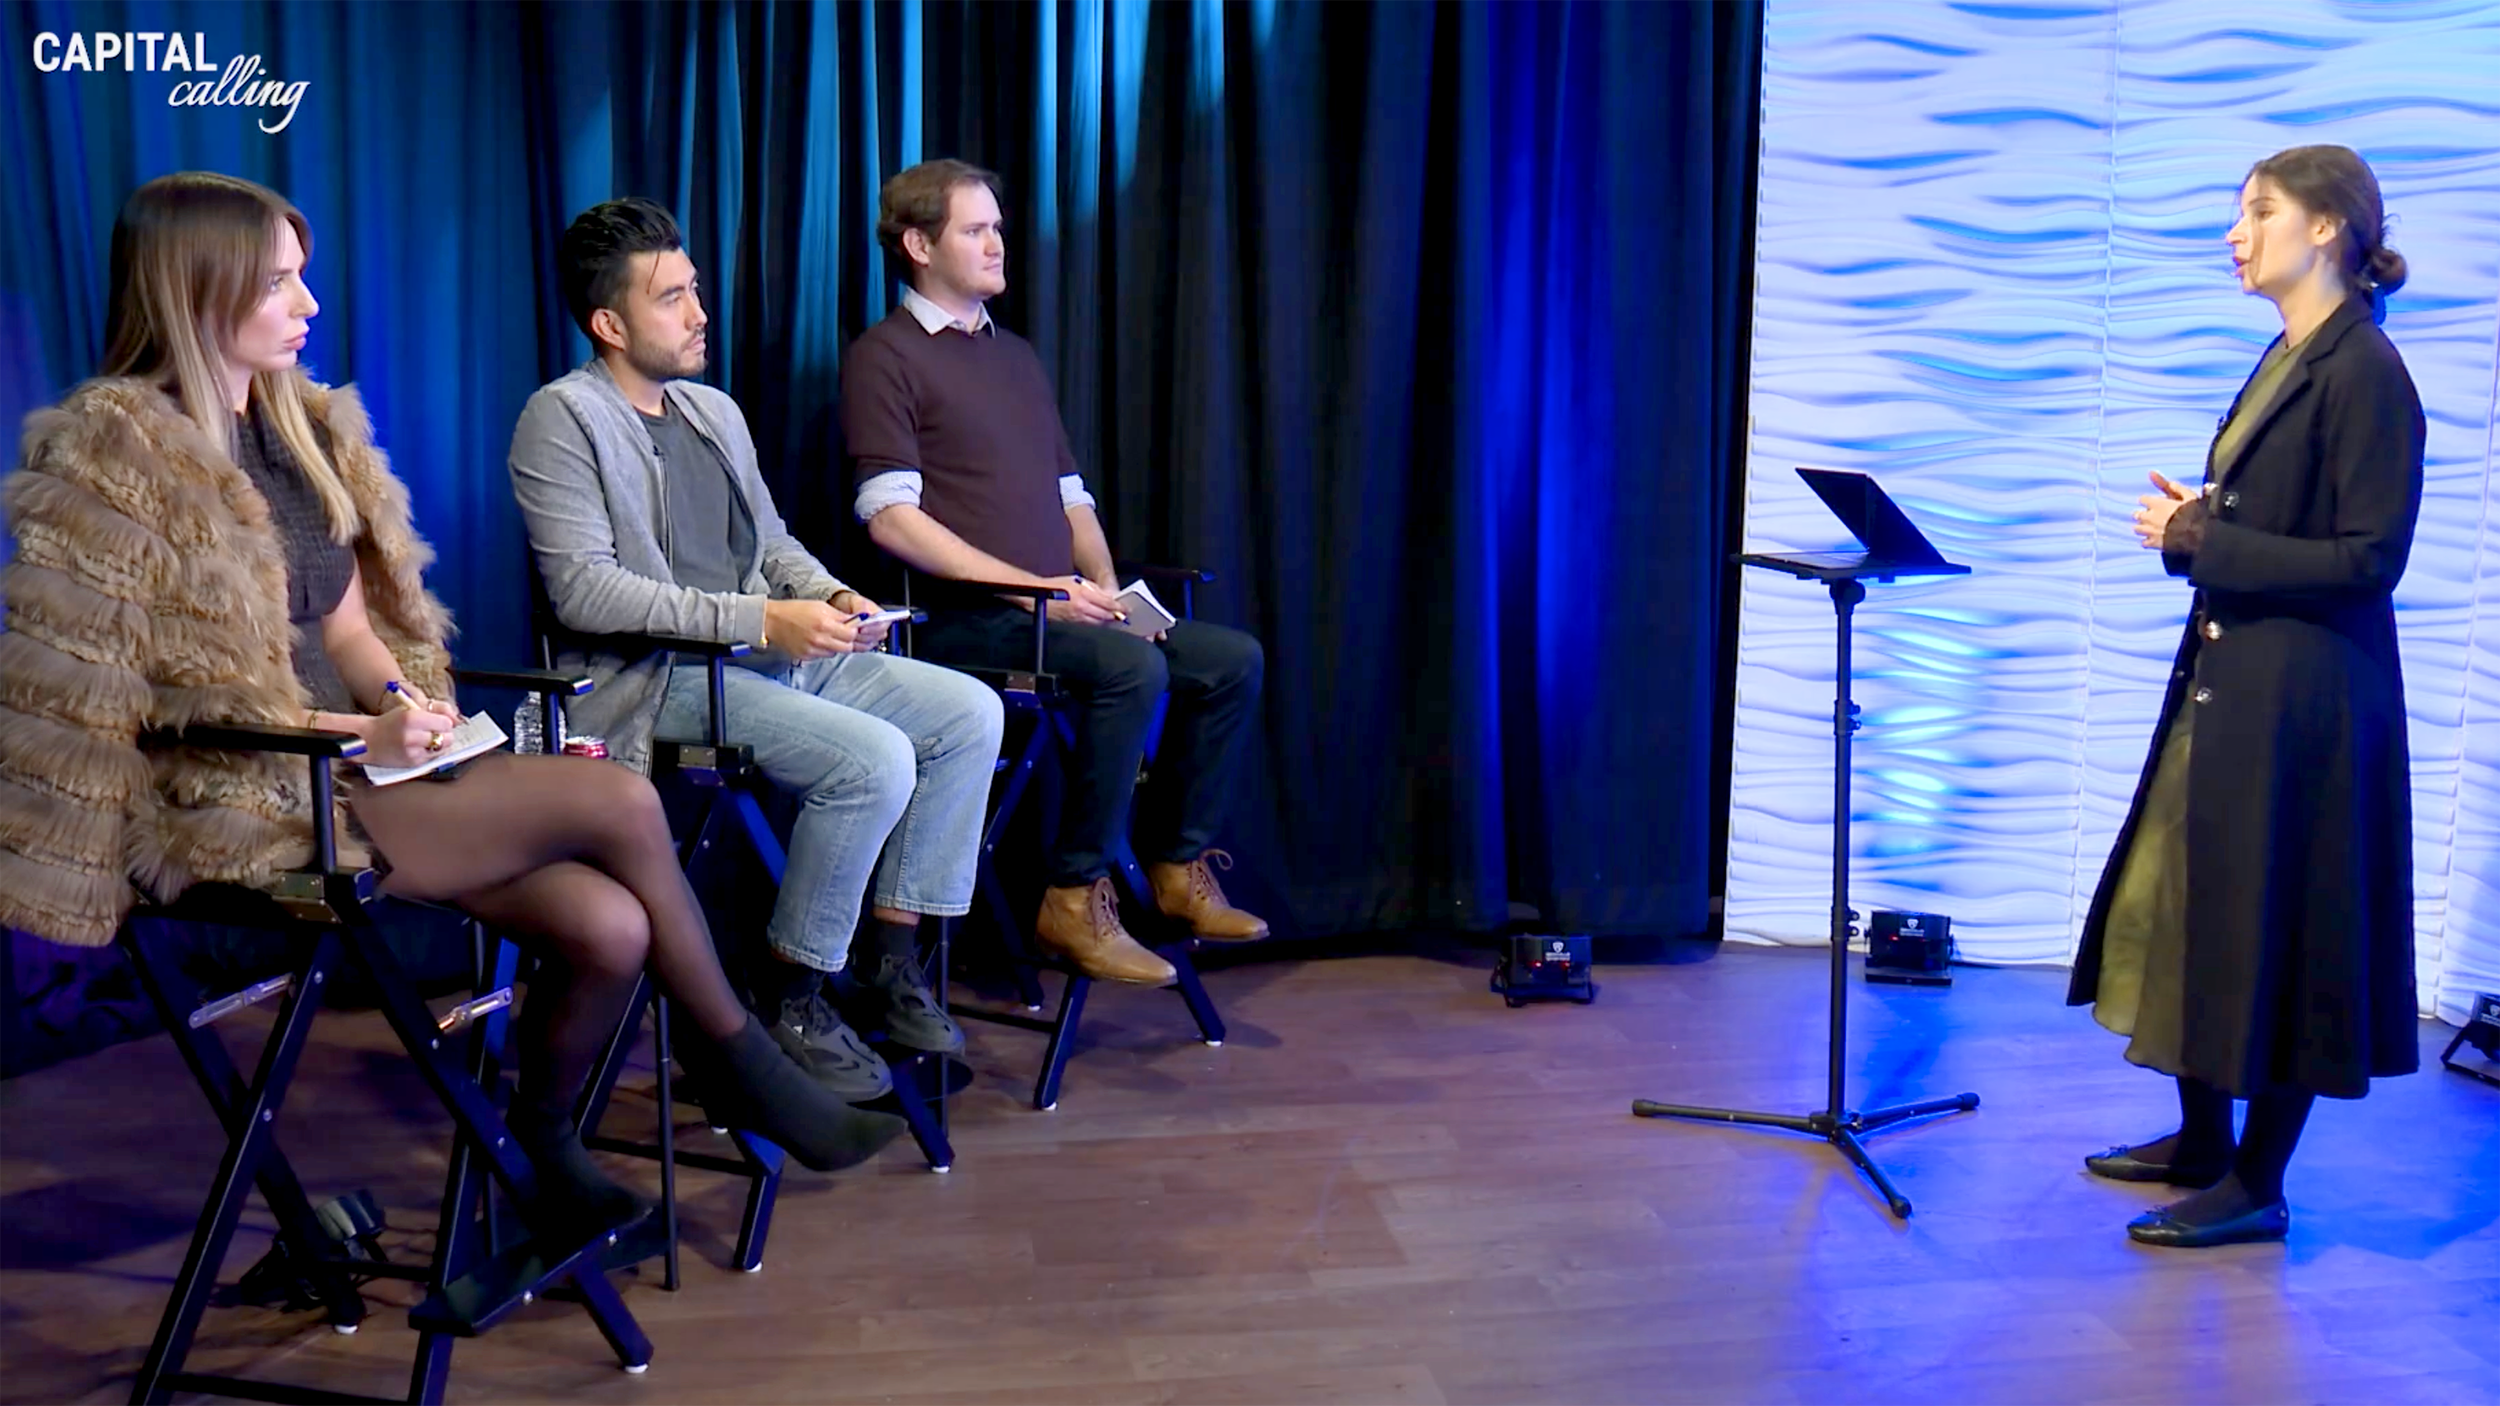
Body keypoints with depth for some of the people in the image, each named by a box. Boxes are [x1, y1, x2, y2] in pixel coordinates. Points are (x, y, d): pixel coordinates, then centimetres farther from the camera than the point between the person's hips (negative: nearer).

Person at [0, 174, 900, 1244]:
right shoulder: (111, 452, -9)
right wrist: (362, 733, -19)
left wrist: (405, 699, -5)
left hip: (348, 758, 7)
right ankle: (739, 1062, 0)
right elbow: (159, 695, -13)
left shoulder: (301, 422, 13)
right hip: (242, 805, -7)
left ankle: (546, 1157, 8)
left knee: (608, 926, -18)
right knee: (621, 802, -21)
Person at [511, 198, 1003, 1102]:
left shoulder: (715, 411, 20)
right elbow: (584, 589, -17)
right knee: (874, 758, -28)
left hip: (770, 653, 8)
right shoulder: (564, 419, -6)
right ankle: (787, 999, -10)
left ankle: (891, 958, 2)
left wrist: (831, 596, 1)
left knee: (970, 713, -5)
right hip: (658, 678, -8)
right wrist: (761, 620, -22)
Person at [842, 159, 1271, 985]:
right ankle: (1076, 899, -21)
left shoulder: (1017, 357, 25)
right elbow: (890, 517, -13)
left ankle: (1178, 868, 4)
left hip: (1056, 606, 8)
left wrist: (1102, 586, 4)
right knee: (1132, 667, -31)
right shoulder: (884, 357, -1)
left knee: (1234, 659, -4)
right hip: (963, 615, -8)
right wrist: (1030, 586, -17)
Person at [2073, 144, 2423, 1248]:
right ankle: (2202, 1144, 28)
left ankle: (2256, 1188, 12)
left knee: (2270, 923, -1)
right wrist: (2192, 528, 2)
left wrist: (2205, 542, -19)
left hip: (2299, 697, -9)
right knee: (2182, 904, 14)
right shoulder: (2286, 362, 14)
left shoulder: (2365, 374, -14)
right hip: (2225, 680, 9)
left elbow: (2367, 559, -19)